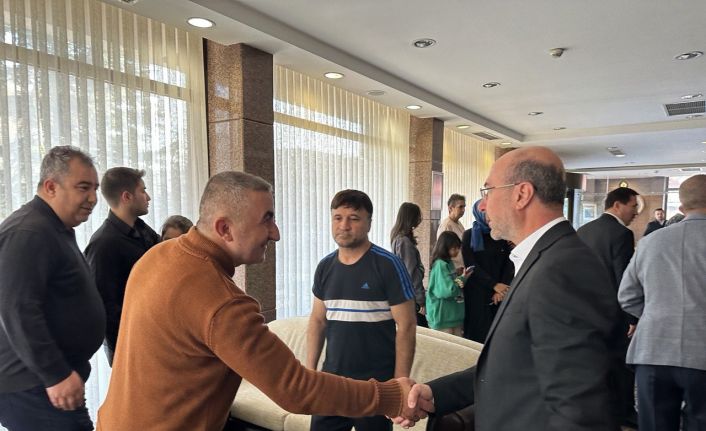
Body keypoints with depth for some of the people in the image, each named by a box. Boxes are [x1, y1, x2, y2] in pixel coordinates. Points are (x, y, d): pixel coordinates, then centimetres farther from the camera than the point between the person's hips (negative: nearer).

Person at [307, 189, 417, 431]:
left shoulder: (388, 265, -13)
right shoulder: (325, 267, 3)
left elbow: (406, 327, -12)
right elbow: (317, 321, 11)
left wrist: (399, 383, -14)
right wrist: (310, 370, 6)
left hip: (376, 384, -4)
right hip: (332, 379, 5)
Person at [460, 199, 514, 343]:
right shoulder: (469, 235, 0)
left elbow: (508, 264, 3)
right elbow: (470, 265, -7)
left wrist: (500, 290, -11)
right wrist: (494, 285, -15)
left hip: (499, 292, 2)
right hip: (475, 291, -2)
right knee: (477, 331, 0)